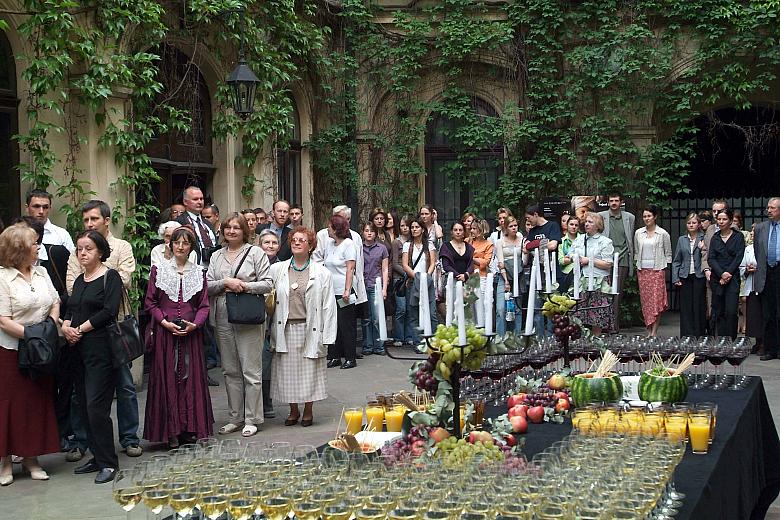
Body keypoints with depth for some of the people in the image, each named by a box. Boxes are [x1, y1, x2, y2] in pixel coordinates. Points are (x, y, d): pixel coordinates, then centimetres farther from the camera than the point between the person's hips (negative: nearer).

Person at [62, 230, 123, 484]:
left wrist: (80, 329, -11)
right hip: (79, 349, 8)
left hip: (101, 349, -8)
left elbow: (109, 311, -14)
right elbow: (71, 308, 18)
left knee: (96, 406, -10)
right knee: (85, 406, 9)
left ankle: (108, 462, -1)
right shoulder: (79, 280, 17)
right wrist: (66, 326, -4)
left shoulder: (110, 276, -5)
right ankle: (97, 456, 19)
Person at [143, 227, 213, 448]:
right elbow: (150, 303, 2)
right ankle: (170, 431, 1)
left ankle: (190, 429, 8)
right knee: (167, 377, -2)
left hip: (191, 332, 2)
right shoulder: (158, 270, 4)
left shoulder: (199, 272, 9)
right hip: (165, 331, -2)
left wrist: (194, 324, -10)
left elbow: (204, 305, 7)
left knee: (192, 378, 2)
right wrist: (165, 322, -11)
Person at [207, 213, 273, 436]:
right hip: (223, 319, 5)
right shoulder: (217, 256, 14)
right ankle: (236, 417, 20)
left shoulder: (255, 253, 2)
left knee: (251, 371, -2)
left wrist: (244, 286, -15)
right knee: (230, 370, 10)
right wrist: (225, 283, -11)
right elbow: (207, 286, 6)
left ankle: (251, 419, 6)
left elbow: (267, 284, -4)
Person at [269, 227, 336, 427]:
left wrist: (327, 337, -5)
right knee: (287, 372, 7)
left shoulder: (322, 273, 1)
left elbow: (329, 306, 0)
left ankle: (308, 411, 22)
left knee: (309, 371, 5)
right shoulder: (276, 270, 6)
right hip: (285, 330, 2)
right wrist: (272, 334, 0)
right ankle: (293, 411, 23)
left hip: (310, 330, -2)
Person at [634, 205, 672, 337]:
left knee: (656, 300, -8)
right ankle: (649, 331, 7)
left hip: (657, 270, -3)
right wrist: (638, 263, 9)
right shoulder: (638, 233, 8)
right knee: (645, 300, 2)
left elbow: (668, 253, 6)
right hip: (642, 270, 3)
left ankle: (654, 332, -8)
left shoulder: (663, 234, -1)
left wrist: (664, 267, -1)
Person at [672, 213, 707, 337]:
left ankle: (699, 335, 7)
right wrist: (675, 278, 3)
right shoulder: (682, 240, 11)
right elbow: (676, 261, 11)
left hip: (699, 277, -2)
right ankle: (686, 335, 6)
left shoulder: (704, 239, 3)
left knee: (699, 307, 0)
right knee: (685, 308, 1)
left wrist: (702, 249, -16)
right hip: (685, 277, 2)